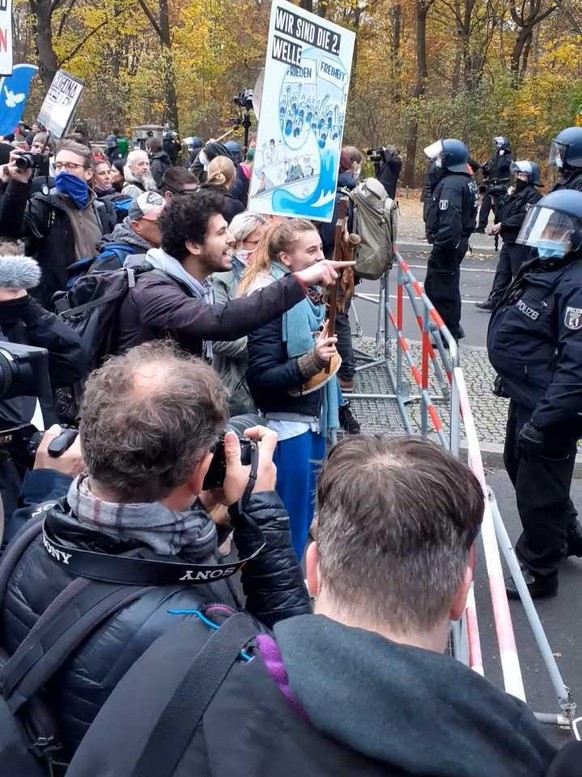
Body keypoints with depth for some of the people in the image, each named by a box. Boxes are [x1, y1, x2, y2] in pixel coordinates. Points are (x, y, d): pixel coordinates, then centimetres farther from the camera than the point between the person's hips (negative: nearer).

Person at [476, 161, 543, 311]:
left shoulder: (532, 195, -13)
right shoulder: (513, 192, 15)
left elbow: (524, 217, -25)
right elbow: (502, 213, 14)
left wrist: (502, 225, -21)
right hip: (508, 241, 9)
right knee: (502, 272, 12)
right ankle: (494, 300, 18)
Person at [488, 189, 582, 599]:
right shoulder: (543, 268, 7)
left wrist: (544, 421, -32)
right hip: (526, 397, 11)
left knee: (538, 490, 6)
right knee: (520, 467, 27)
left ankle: (537, 572, 26)